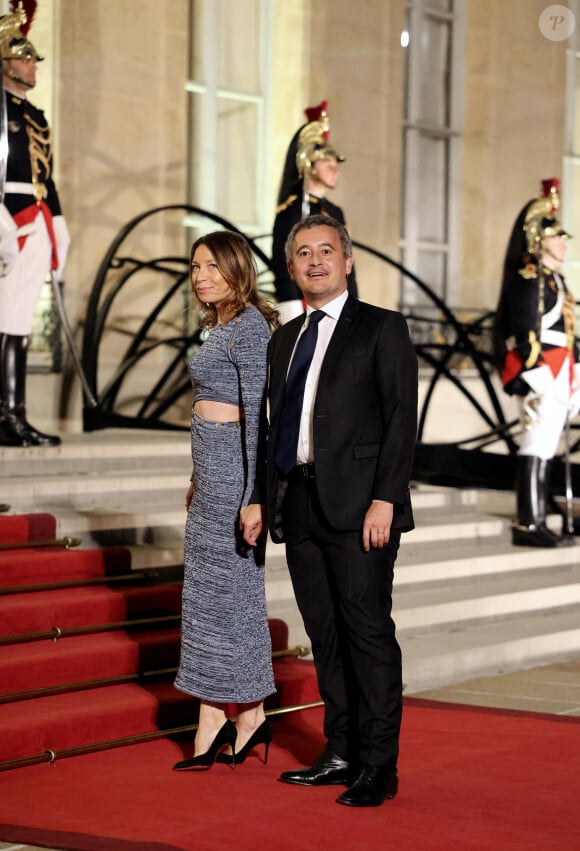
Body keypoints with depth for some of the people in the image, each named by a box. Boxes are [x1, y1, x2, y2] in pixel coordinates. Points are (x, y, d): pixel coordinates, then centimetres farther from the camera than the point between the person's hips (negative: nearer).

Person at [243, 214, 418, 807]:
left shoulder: (382, 329, -1)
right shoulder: (285, 339, 18)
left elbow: (401, 419, -8)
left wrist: (384, 499, -16)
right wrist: (261, 500, 13)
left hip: (358, 508, -6)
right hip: (300, 506, 6)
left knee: (368, 631, -5)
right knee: (325, 635, 10)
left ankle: (379, 766, -1)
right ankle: (341, 754, 17)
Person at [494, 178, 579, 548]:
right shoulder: (527, 279, -11)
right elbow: (525, 335, -18)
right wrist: (542, 383, -22)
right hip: (541, 379, -10)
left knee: (546, 449, 12)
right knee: (538, 448, -10)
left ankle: (536, 522, 17)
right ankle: (530, 525, -8)